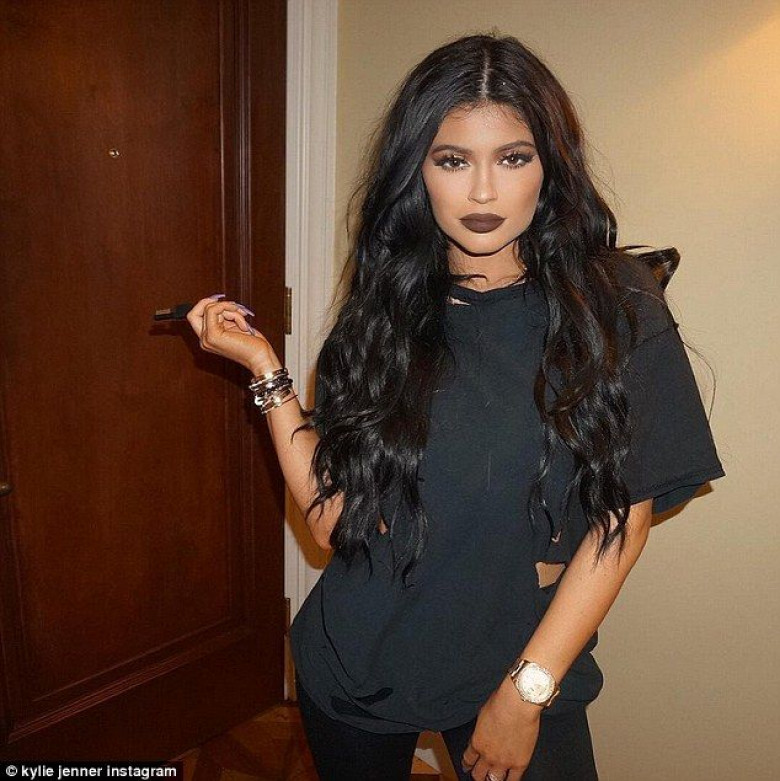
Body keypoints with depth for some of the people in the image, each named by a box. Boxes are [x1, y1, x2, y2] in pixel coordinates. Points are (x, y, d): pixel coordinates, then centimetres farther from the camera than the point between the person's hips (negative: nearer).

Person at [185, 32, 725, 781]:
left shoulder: (617, 306, -10)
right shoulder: (381, 312, -5)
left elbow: (622, 520, -10)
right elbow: (334, 520, -9)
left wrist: (529, 690, -13)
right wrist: (265, 370, -13)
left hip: (524, 663, -2)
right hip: (355, 664, 3)